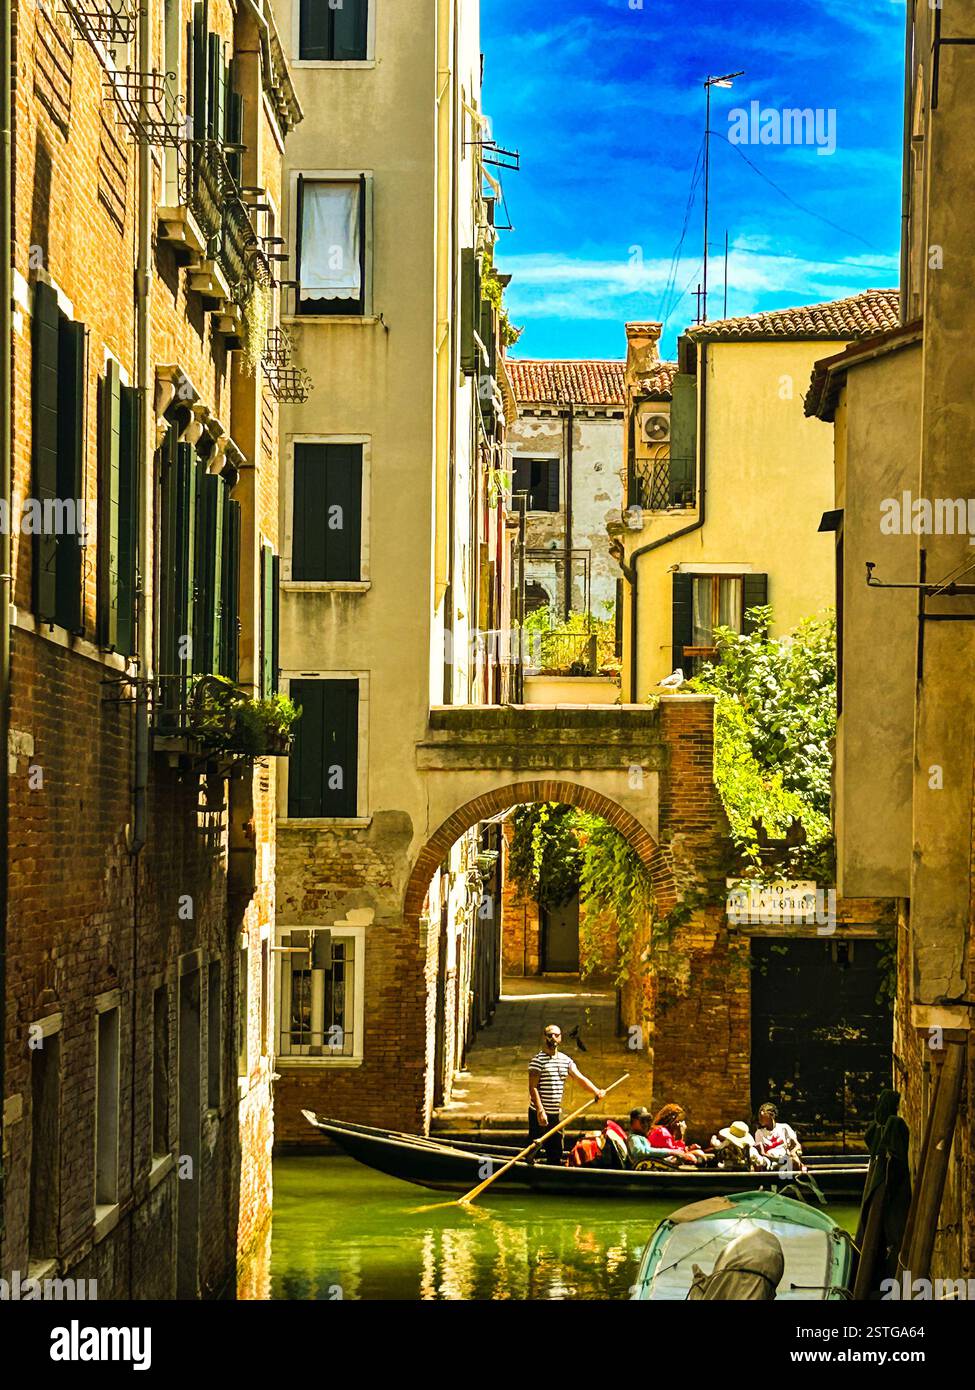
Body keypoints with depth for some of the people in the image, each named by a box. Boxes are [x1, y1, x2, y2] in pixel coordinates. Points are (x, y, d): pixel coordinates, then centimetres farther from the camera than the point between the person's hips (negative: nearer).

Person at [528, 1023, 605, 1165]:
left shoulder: (566, 1060, 10)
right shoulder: (538, 1060, -10)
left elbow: (579, 1078, 4)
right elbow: (533, 1087, -15)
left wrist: (596, 1091, -13)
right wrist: (540, 1111, -23)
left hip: (556, 1114, 7)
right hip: (539, 1113, -7)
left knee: (556, 1150, 12)